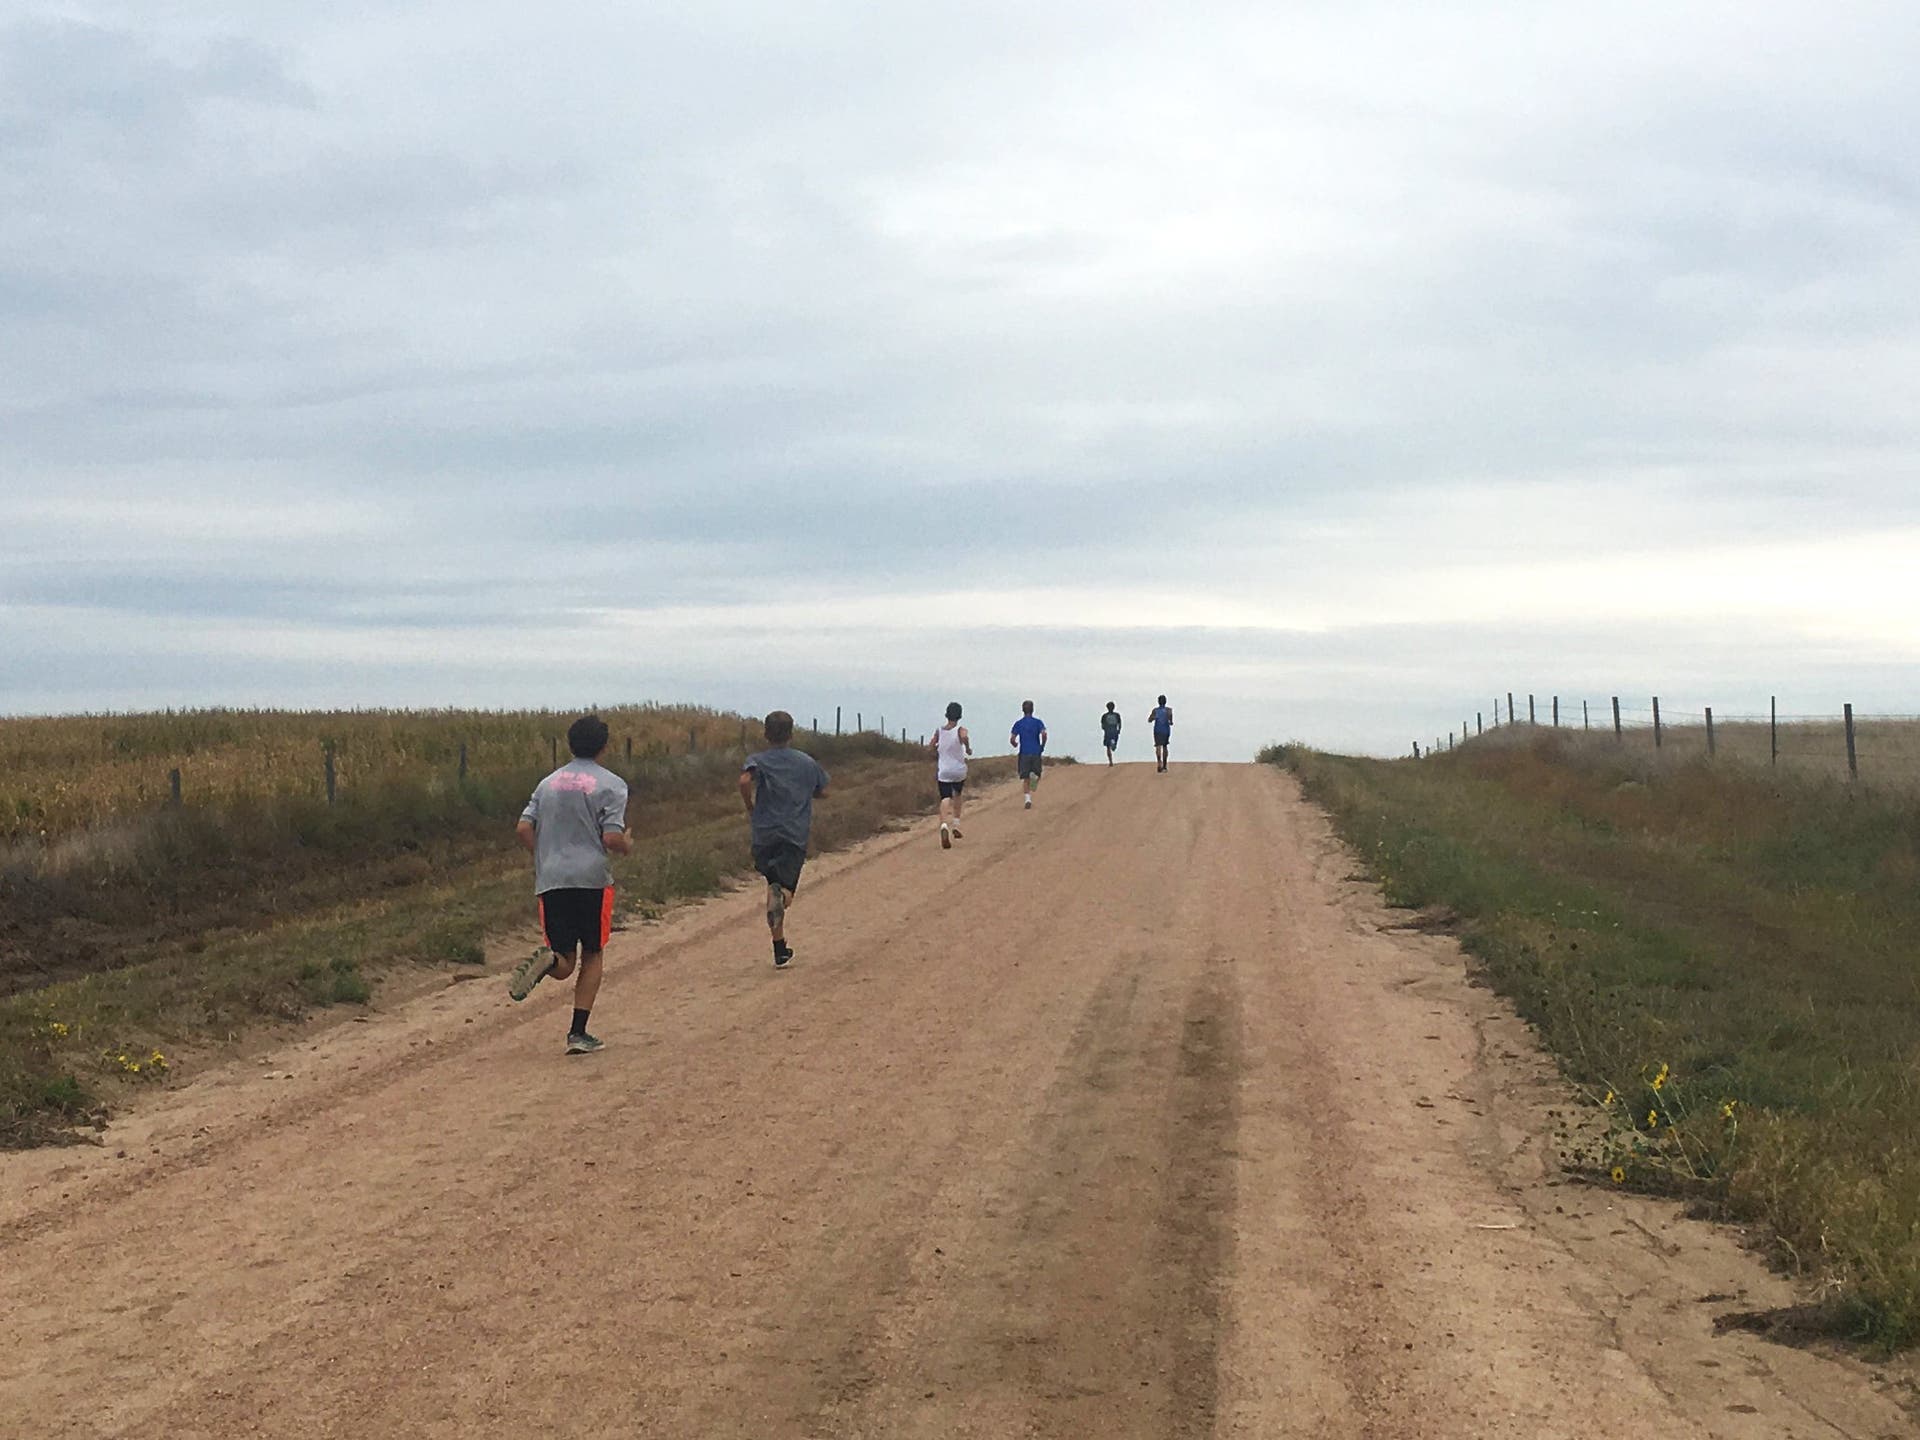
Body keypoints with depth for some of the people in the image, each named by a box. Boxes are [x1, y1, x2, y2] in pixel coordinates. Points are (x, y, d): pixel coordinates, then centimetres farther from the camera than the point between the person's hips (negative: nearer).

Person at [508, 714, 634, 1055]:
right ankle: (578, 1033, 3)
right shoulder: (610, 784, -3)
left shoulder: (549, 783, 13)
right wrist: (628, 846, 11)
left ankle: (547, 960, -28)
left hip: (551, 881, 4)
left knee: (565, 964, 9)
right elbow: (612, 838, -11)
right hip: (592, 878, -3)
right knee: (592, 955, 11)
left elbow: (523, 828, 8)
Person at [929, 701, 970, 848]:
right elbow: (964, 737, -29)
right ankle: (956, 824, 24)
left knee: (945, 799, -6)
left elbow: (930, 748, 4)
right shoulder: (960, 730, -7)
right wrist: (968, 749, -10)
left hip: (943, 771, 0)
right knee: (957, 794, 27)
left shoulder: (939, 731, 2)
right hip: (959, 771, 0)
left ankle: (944, 825, -32)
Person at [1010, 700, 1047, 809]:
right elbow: (1044, 734, -15)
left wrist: (1016, 745, 18)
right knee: (1037, 774, 14)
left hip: (1024, 754, 0)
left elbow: (1011, 740, -4)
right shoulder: (1038, 722, 1)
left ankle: (1027, 798, -15)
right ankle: (1034, 776, -23)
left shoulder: (1018, 723, 2)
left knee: (1025, 779, 3)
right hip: (1036, 753, 0)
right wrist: (1042, 746, 1)